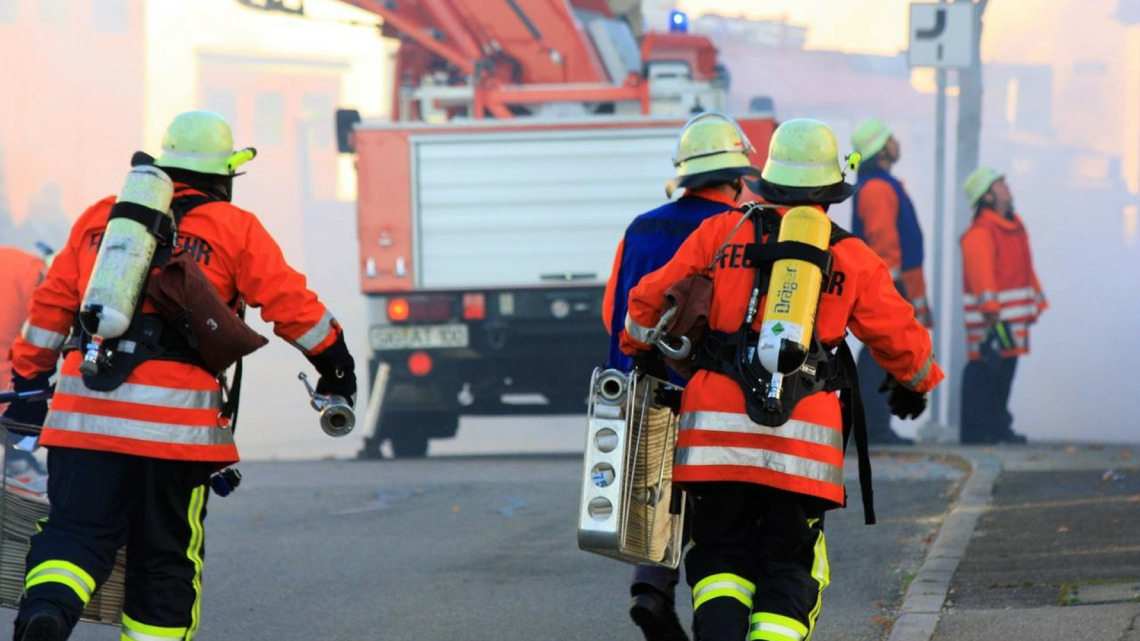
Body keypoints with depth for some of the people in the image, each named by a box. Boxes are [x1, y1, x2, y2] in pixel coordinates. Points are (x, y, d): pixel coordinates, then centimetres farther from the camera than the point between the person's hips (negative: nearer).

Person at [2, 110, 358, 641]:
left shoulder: (98, 218, 17)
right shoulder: (235, 229, 6)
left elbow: (51, 306, 20)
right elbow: (293, 306, 6)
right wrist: (335, 364, 21)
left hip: (85, 412, 2)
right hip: (176, 417, -2)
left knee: (77, 531, 0)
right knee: (166, 557, 10)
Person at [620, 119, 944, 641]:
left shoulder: (722, 234, 6)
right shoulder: (855, 260, 6)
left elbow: (650, 303, 12)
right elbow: (902, 340, 15)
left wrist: (642, 353, 33)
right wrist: (915, 383, 37)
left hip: (716, 428, 1)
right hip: (803, 440, 0)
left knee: (722, 555, 10)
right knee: (789, 568, 8)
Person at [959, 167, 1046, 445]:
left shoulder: (1016, 226, 18)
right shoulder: (980, 233, -13)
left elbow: (1026, 270, 25)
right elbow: (981, 274, -22)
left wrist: (1037, 301, 25)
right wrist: (990, 312, -29)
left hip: (1014, 316, 9)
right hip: (991, 316, -9)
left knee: (1006, 367, 13)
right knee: (985, 369, -9)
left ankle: (998, 426, 21)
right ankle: (976, 430, -6)